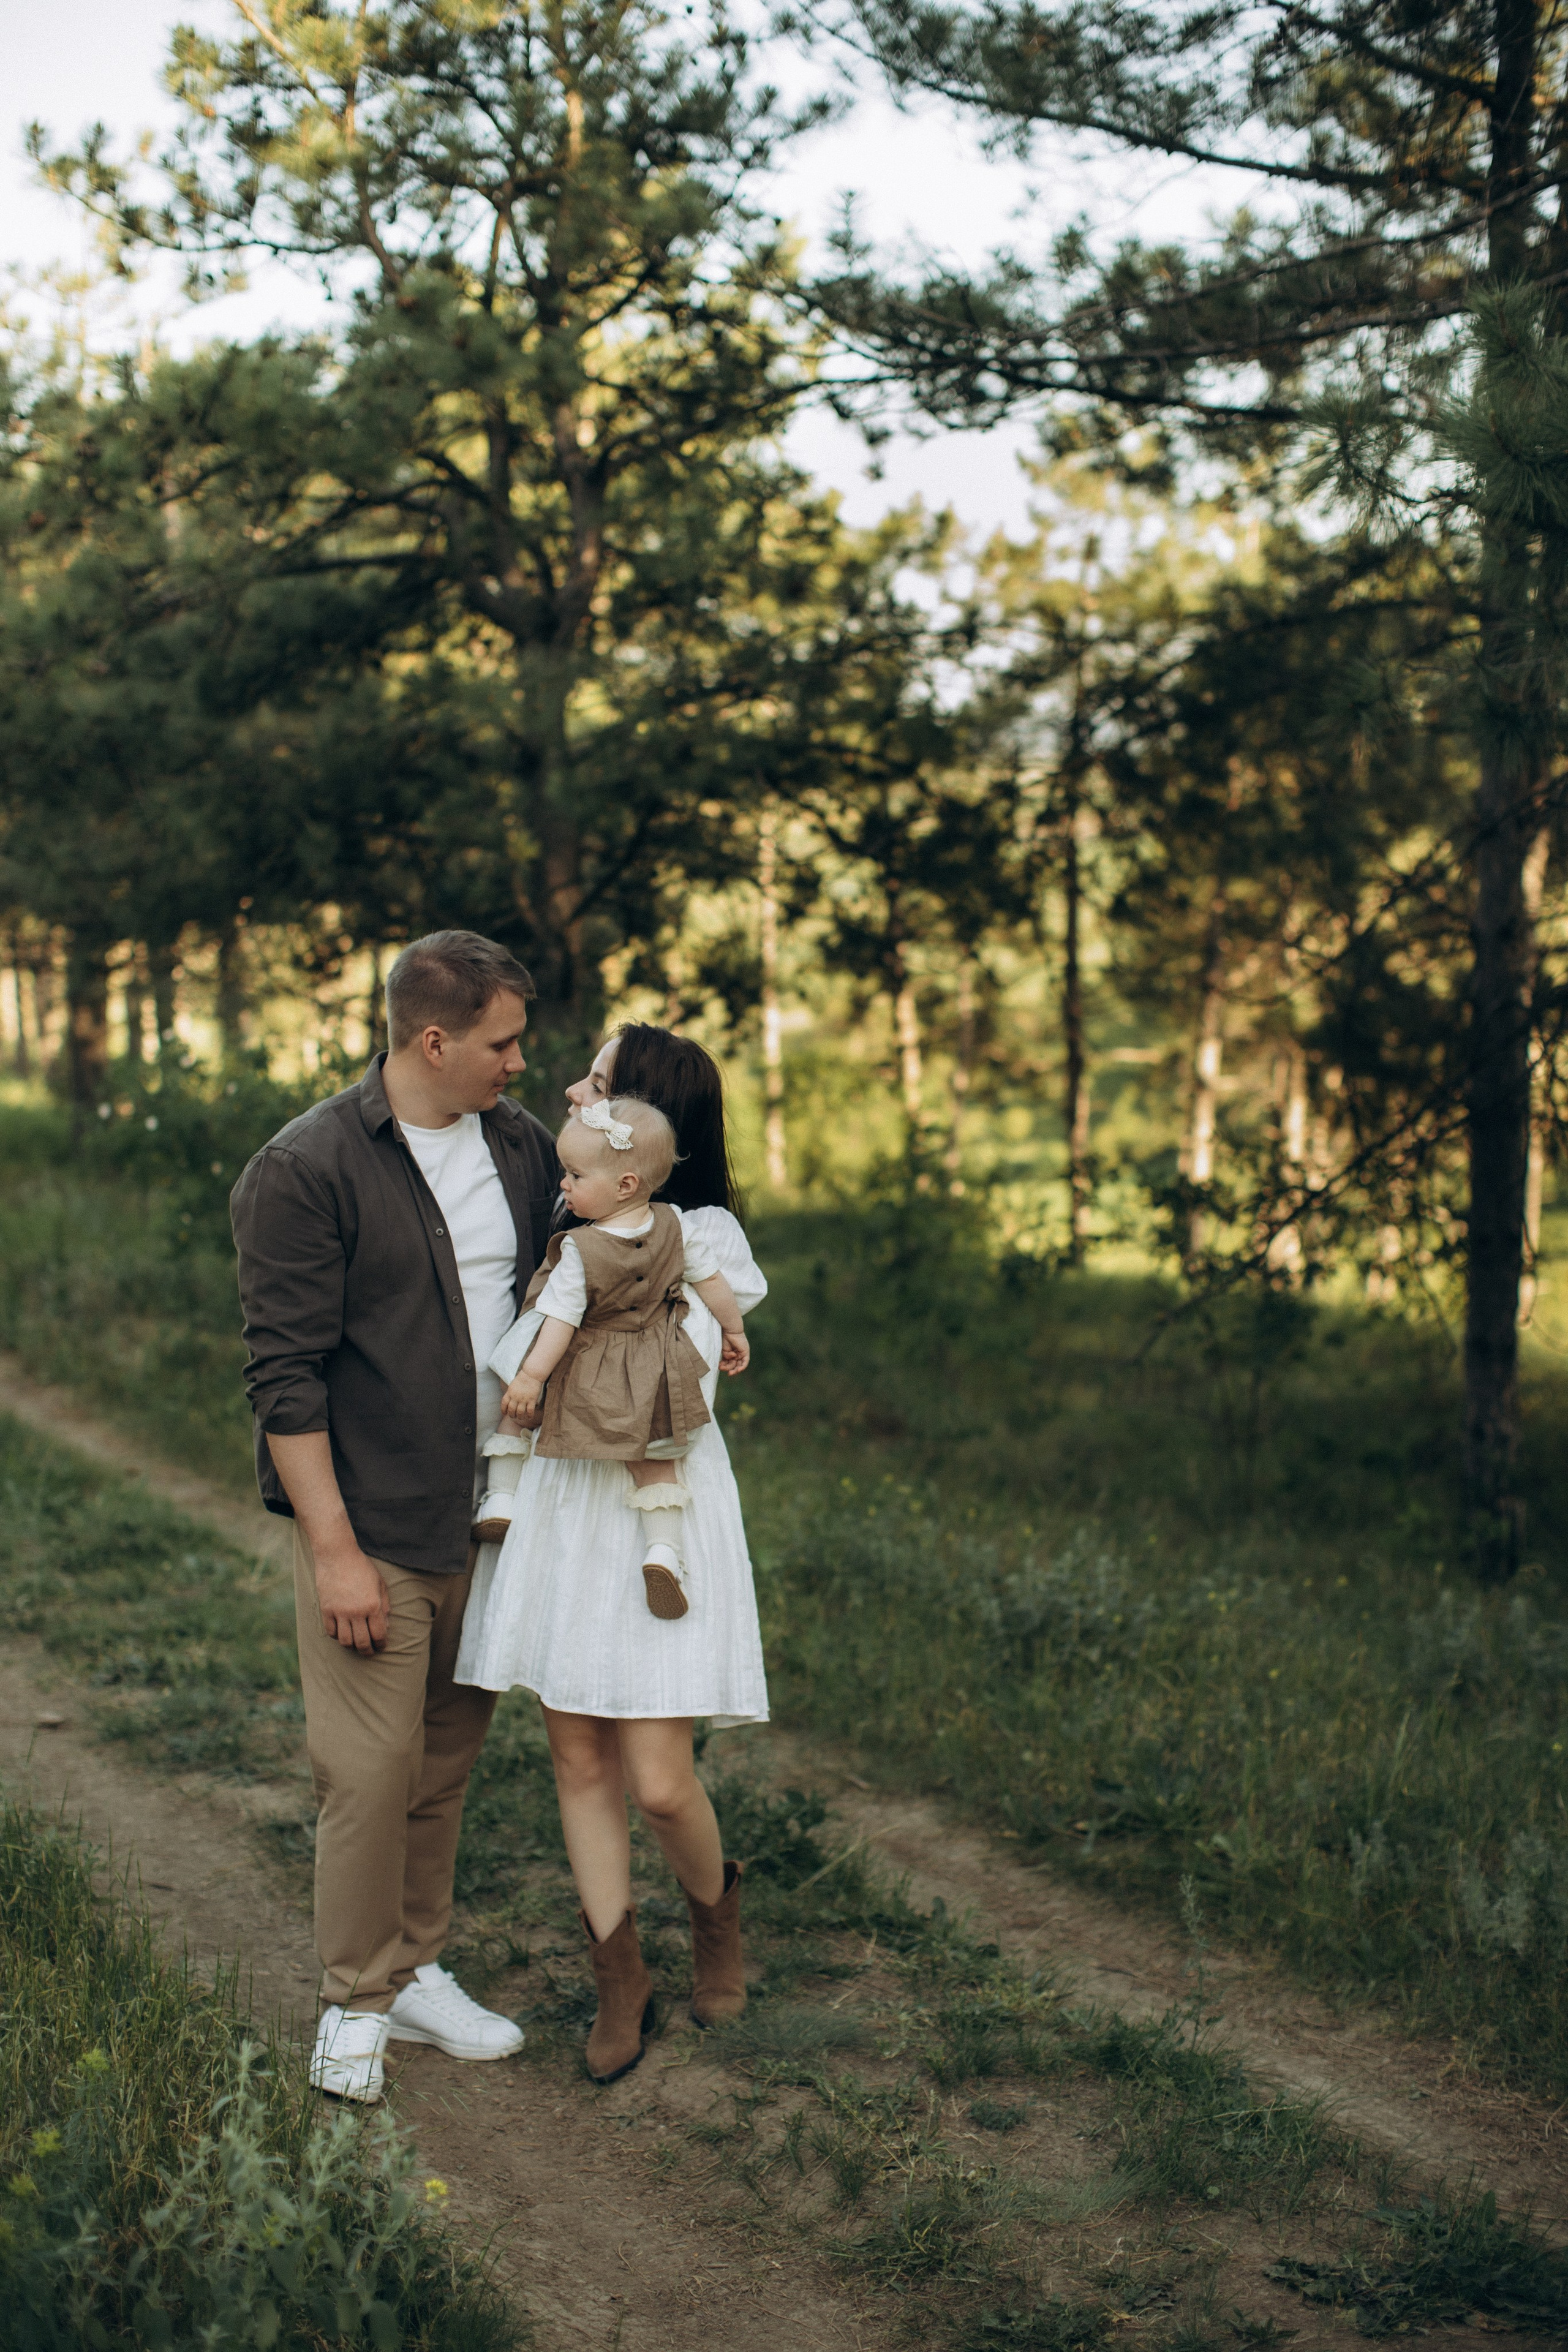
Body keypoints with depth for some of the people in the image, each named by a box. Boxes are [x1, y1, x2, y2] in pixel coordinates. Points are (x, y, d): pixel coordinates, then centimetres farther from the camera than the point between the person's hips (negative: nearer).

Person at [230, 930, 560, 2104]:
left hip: (487, 1517, 6)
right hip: (369, 1525, -6)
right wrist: (335, 1548, -17)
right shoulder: (305, 1171, -13)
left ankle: (419, 1972, 29)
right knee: (373, 1768, -2)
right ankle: (356, 2006, 14)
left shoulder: (522, 1147, 6)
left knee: (448, 1759, 14)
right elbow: (286, 1376, -14)